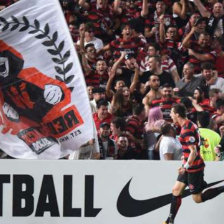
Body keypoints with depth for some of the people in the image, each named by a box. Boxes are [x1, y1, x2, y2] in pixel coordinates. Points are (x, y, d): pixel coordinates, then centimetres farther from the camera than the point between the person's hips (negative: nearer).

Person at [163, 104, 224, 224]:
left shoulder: (187, 130, -23)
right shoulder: (190, 124, 9)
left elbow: (193, 152, -26)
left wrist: (186, 166, -24)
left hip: (194, 167, -10)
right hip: (189, 166, 10)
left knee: (198, 199, -2)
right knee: (176, 190, 9)